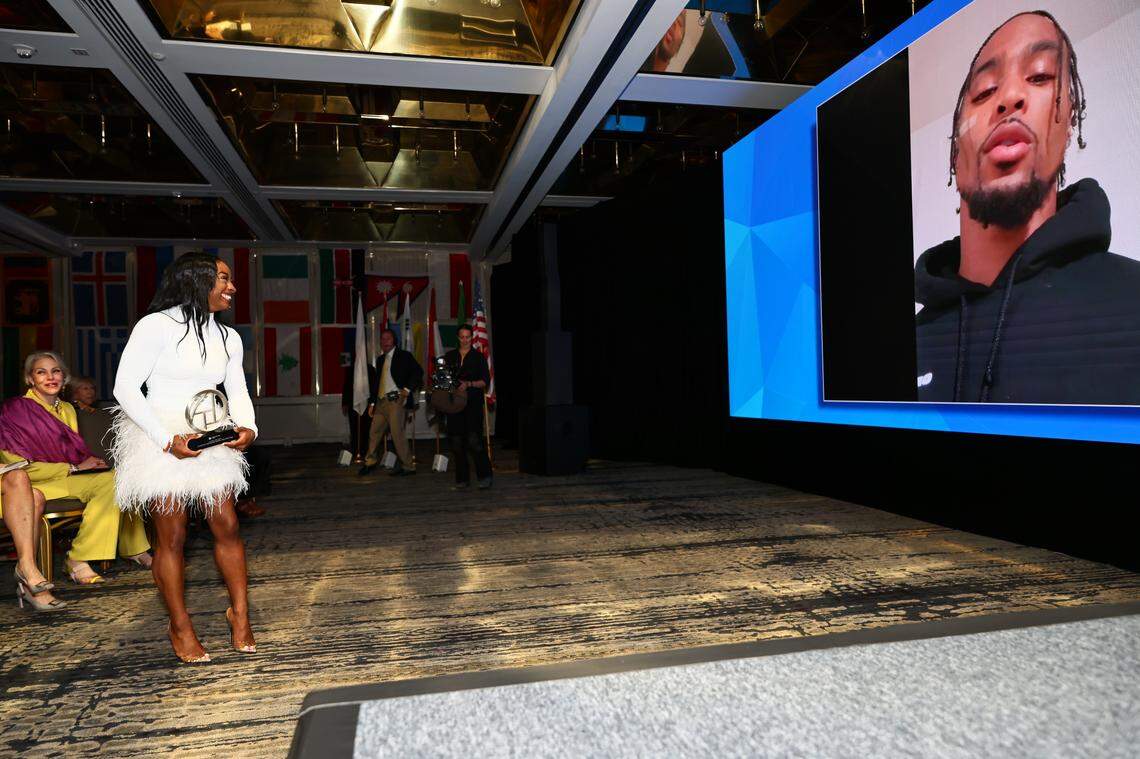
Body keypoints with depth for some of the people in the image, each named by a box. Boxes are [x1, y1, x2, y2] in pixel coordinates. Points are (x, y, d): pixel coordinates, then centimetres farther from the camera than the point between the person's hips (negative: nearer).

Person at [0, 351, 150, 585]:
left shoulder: (67, 409, 15)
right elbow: (23, 468, -13)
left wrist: (91, 463, -2)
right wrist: (74, 468, -15)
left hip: (70, 478, 7)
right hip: (34, 485, -7)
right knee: (110, 481, -28)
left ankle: (134, 550, -10)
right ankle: (77, 559, -25)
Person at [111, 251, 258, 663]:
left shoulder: (228, 337, 9)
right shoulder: (157, 325, -10)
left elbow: (238, 391, 12)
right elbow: (125, 387, -13)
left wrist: (247, 428, -10)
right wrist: (168, 440, -19)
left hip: (210, 441, 5)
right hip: (161, 441, -5)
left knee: (227, 527, 3)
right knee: (172, 537, 2)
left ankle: (239, 612, 18)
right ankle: (180, 628, 17)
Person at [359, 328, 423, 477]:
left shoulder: (404, 355, 0)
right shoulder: (380, 359, 20)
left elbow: (418, 371, -9)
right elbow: (377, 381, 22)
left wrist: (408, 389, -16)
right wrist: (372, 402, 17)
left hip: (396, 399, -7)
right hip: (381, 401, 7)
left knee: (397, 432, -11)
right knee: (374, 431, 11)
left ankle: (407, 466, -2)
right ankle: (370, 463, 25)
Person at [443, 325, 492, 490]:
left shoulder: (478, 357, 6)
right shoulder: (449, 356, 15)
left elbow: (486, 381, 0)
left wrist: (469, 384, -13)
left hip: (473, 403, -3)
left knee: (473, 439, -15)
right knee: (457, 442, 3)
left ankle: (484, 476, -6)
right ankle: (462, 478, 14)